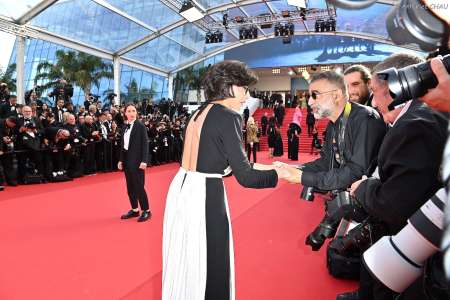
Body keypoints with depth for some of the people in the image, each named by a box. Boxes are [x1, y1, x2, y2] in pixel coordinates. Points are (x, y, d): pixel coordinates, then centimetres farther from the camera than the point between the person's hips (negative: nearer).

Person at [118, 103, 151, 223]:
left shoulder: (141, 126, -8)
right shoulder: (125, 127, 11)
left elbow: (145, 144, -11)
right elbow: (123, 145, 15)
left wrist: (144, 161, -18)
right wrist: (121, 160, 11)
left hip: (137, 161, -7)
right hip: (127, 160, 7)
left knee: (139, 187, -5)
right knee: (130, 187, 11)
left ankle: (146, 211, 7)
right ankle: (134, 210, 22)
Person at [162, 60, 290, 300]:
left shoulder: (201, 112, 11)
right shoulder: (228, 116, -15)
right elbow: (245, 177, -16)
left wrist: (261, 167, 18)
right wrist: (278, 173, 0)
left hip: (183, 189, 9)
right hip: (204, 196, -9)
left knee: (185, 260, 24)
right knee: (210, 265, 9)